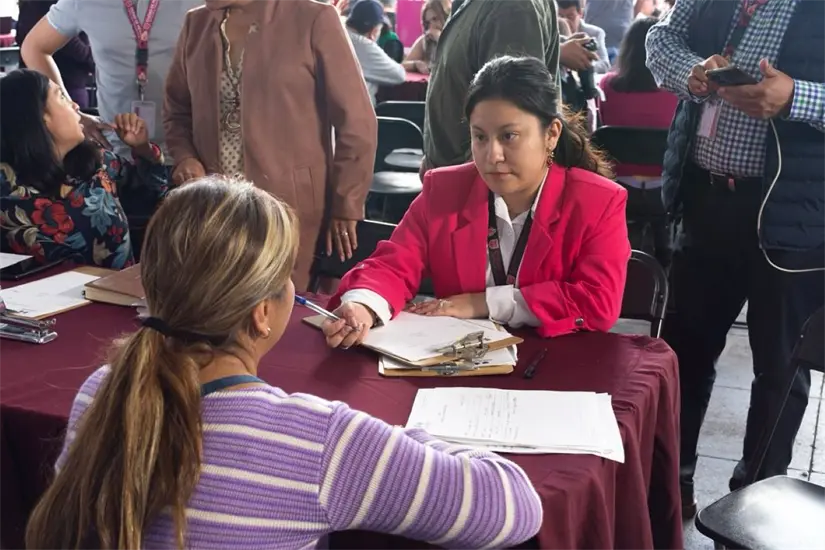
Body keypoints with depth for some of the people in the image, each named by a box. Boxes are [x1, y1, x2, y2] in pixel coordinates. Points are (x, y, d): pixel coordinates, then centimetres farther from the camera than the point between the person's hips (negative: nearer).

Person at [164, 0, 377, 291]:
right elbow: (176, 108, 20)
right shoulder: (196, 24, 8)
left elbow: (356, 121, -6)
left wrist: (345, 207, -7)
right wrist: (184, 156, 1)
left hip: (288, 206, -4)